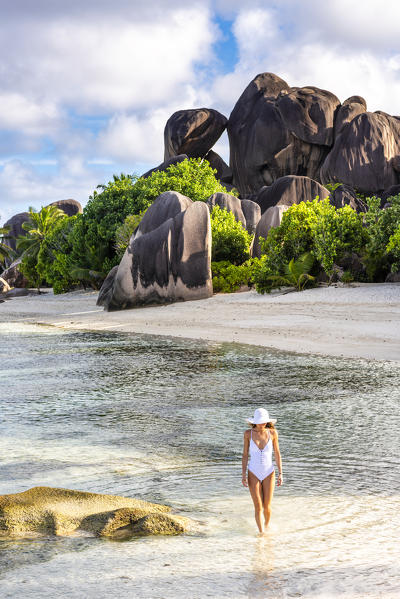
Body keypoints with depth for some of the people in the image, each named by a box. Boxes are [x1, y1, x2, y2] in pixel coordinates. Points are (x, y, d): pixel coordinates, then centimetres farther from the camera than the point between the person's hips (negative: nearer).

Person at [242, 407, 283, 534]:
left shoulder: (272, 433, -7)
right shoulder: (248, 433, -7)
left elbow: (277, 454, 1)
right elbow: (245, 455, 0)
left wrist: (280, 474, -3)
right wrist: (243, 475, -6)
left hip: (269, 473, 0)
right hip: (254, 474, 0)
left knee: (267, 507, 3)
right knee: (258, 507, -6)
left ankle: (266, 527, 31)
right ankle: (261, 533, 2)